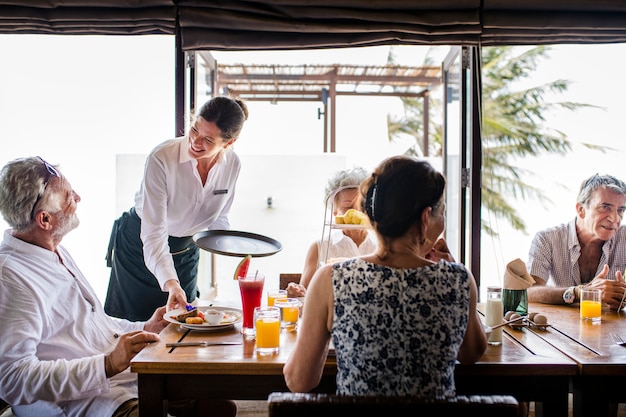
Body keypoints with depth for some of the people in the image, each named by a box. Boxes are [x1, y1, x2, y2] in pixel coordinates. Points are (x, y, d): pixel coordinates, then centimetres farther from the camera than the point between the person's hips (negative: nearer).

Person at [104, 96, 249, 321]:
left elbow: (218, 218, 1)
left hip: (185, 250, 4)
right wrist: (170, 283, -43)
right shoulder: (162, 158, -30)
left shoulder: (232, 164, -15)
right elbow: (154, 233, -31)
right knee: (132, 322, 7)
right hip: (140, 244, -4)